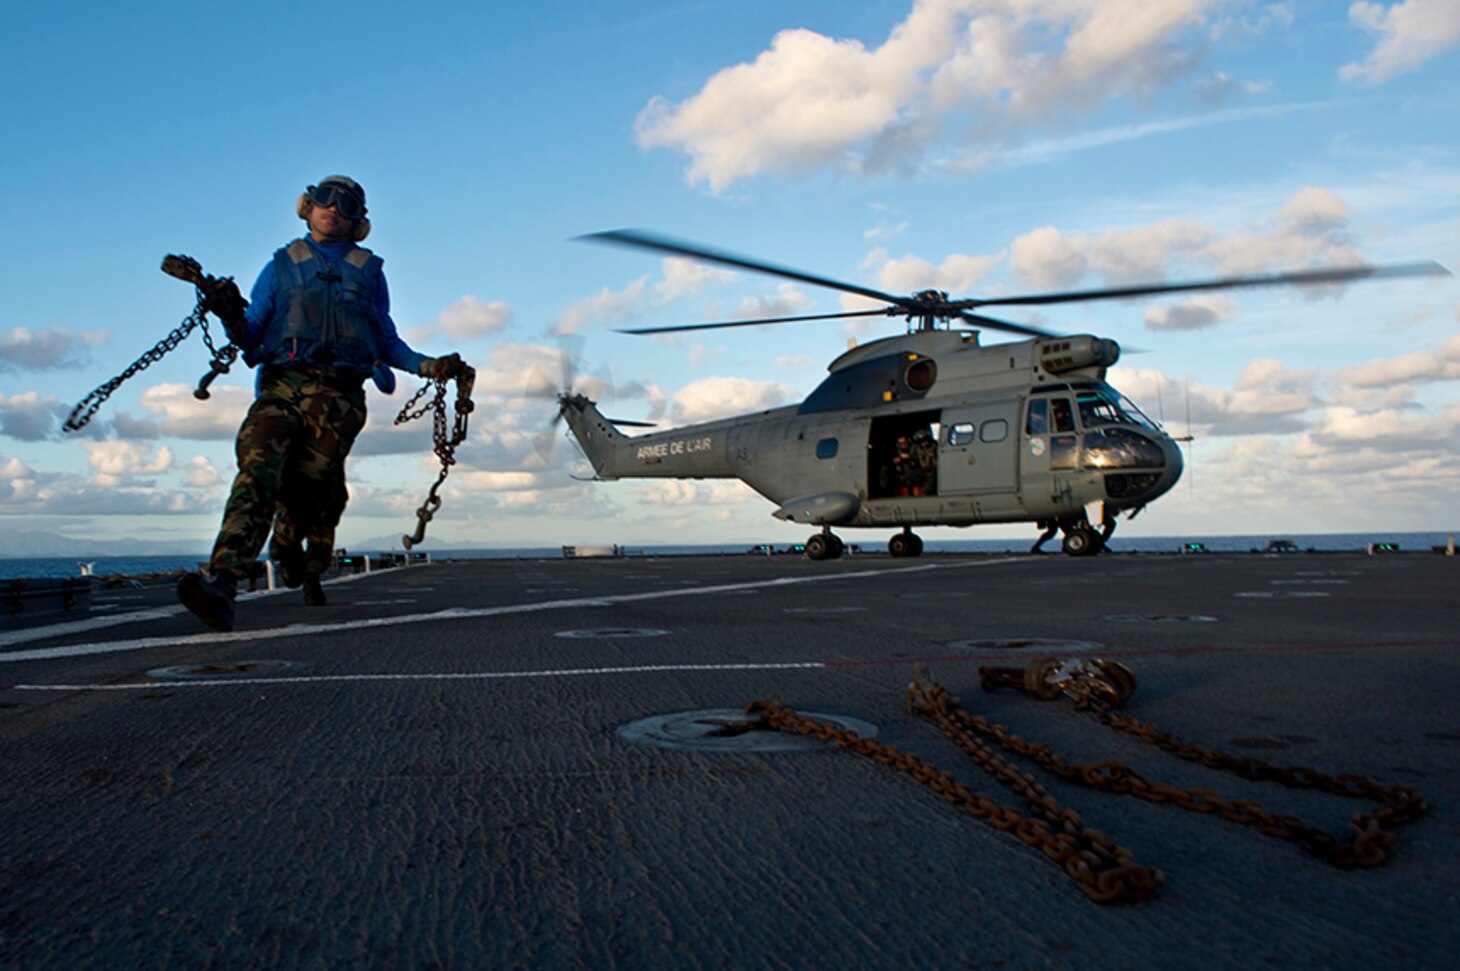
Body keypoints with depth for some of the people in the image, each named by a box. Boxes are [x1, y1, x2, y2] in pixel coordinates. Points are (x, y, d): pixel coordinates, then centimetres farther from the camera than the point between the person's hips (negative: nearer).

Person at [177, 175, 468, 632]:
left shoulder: (368, 271, 24)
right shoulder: (281, 266, 23)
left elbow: (385, 341, 25)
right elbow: (252, 337, 16)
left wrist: (426, 365, 9)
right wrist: (232, 317, -6)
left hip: (338, 392, 0)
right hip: (282, 384, 0)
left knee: (312, 487, -11)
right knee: (258, 469, -23)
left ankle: (308, 570, 17)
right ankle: (223, 585, -36)